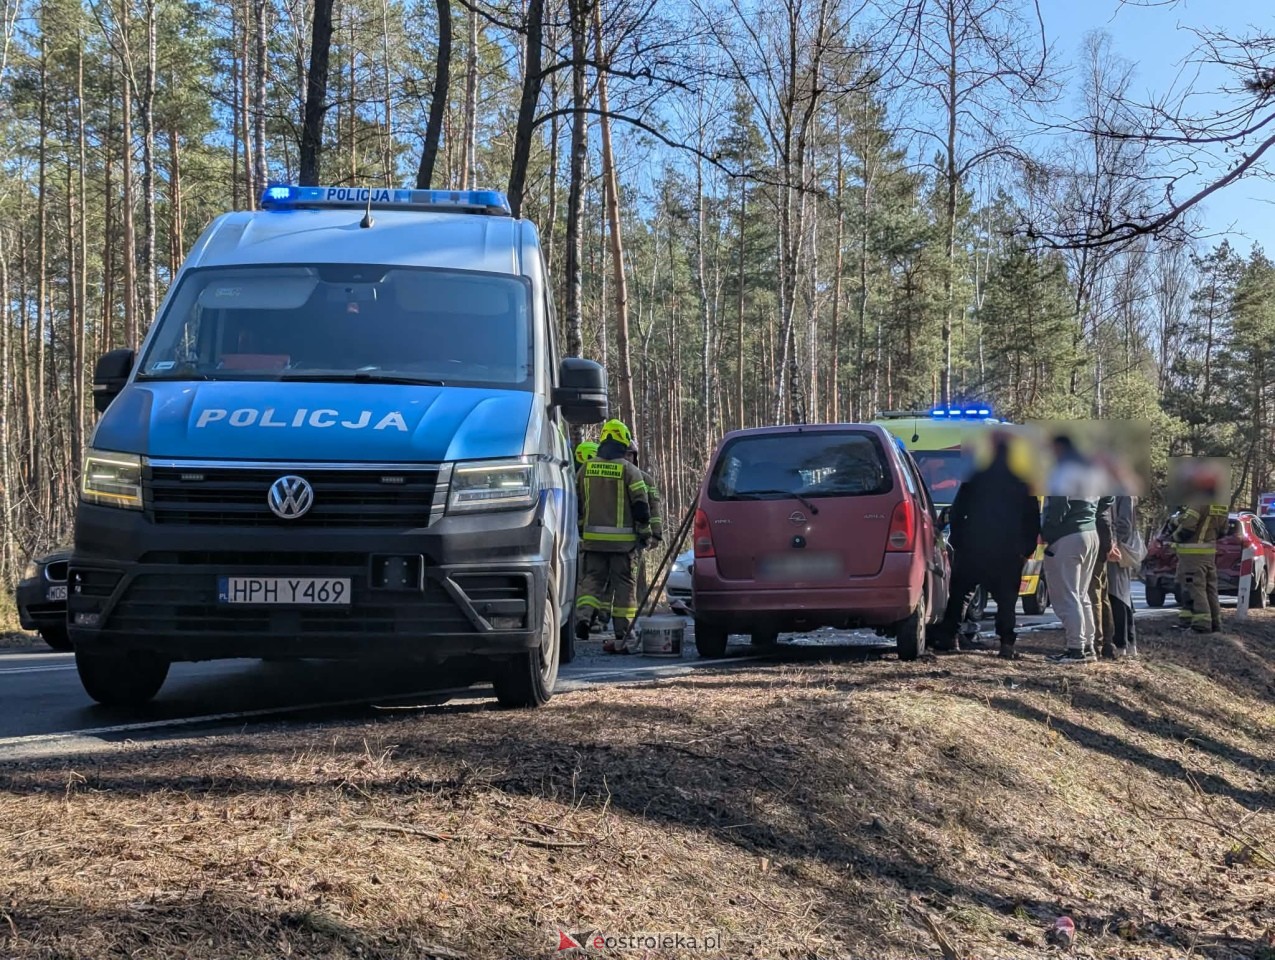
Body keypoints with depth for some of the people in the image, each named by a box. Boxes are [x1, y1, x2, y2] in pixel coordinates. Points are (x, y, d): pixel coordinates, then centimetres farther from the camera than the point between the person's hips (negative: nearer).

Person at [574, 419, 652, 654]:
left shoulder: (586, 469, 8)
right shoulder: (629, 471, -5)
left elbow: (577, 504, 13)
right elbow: (641, 506, -7)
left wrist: (580, 532, 23)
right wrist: (644, 535, 4)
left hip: (592, 538, 3)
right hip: (622, 540, -3)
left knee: (592, 578, 11)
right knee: (623, 583, 3)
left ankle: (584, 614, -16)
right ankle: (623, 637, 3)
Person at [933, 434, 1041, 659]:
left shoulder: (976, 476, 2)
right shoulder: (1024, 480, 6)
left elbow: (958, 509, 2)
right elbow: (1033, 516, 7)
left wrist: (955, 539, 8)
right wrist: (1028, 546, 11)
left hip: (973, 546, 0)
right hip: (1008, 550, 1)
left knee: (961, 591, 11)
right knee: (1006, 598, 5)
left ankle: (948, 635, 6)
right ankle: (1006, 643, -4)